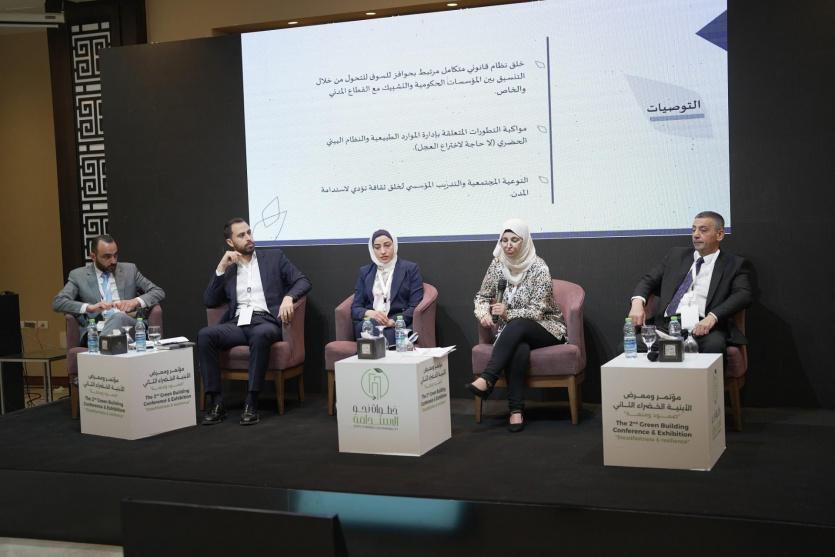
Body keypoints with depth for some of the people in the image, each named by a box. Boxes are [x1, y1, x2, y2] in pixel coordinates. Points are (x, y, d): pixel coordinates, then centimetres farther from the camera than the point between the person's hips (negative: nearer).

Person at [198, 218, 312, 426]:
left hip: (266, 321, -3)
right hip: (237, 323, 3)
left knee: (260, 335, -39)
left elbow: (303, 281, 7)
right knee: (204, 335, -27)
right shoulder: (227, 269, 20)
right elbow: (209, 301, 10)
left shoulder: (274, 257, 14)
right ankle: (216, 402, -23)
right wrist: (221, 268, 2)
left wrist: (288, 297, -15)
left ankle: (251, 403, -33)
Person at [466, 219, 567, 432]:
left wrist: (508, 313, -32)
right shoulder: (497, 264, 1)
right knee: (519, 349, -35)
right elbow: (482, 296, 8)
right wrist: (483, 313, -15)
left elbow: (537, 311, -17)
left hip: (546, 328, -3)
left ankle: (487, 380, -42)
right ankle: (516, 410, -38)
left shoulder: (539, 268, -13)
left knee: (517, 326, -38)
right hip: (513, 332, 3)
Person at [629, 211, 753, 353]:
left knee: (714, 345, -37)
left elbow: (743, 294, -2)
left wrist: (712, 317, -19)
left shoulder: (735, 264, 13)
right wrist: (638, 302, -5)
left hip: (702, 329, -2)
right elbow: (649, 280, 19)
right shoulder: (676, 255, 23)